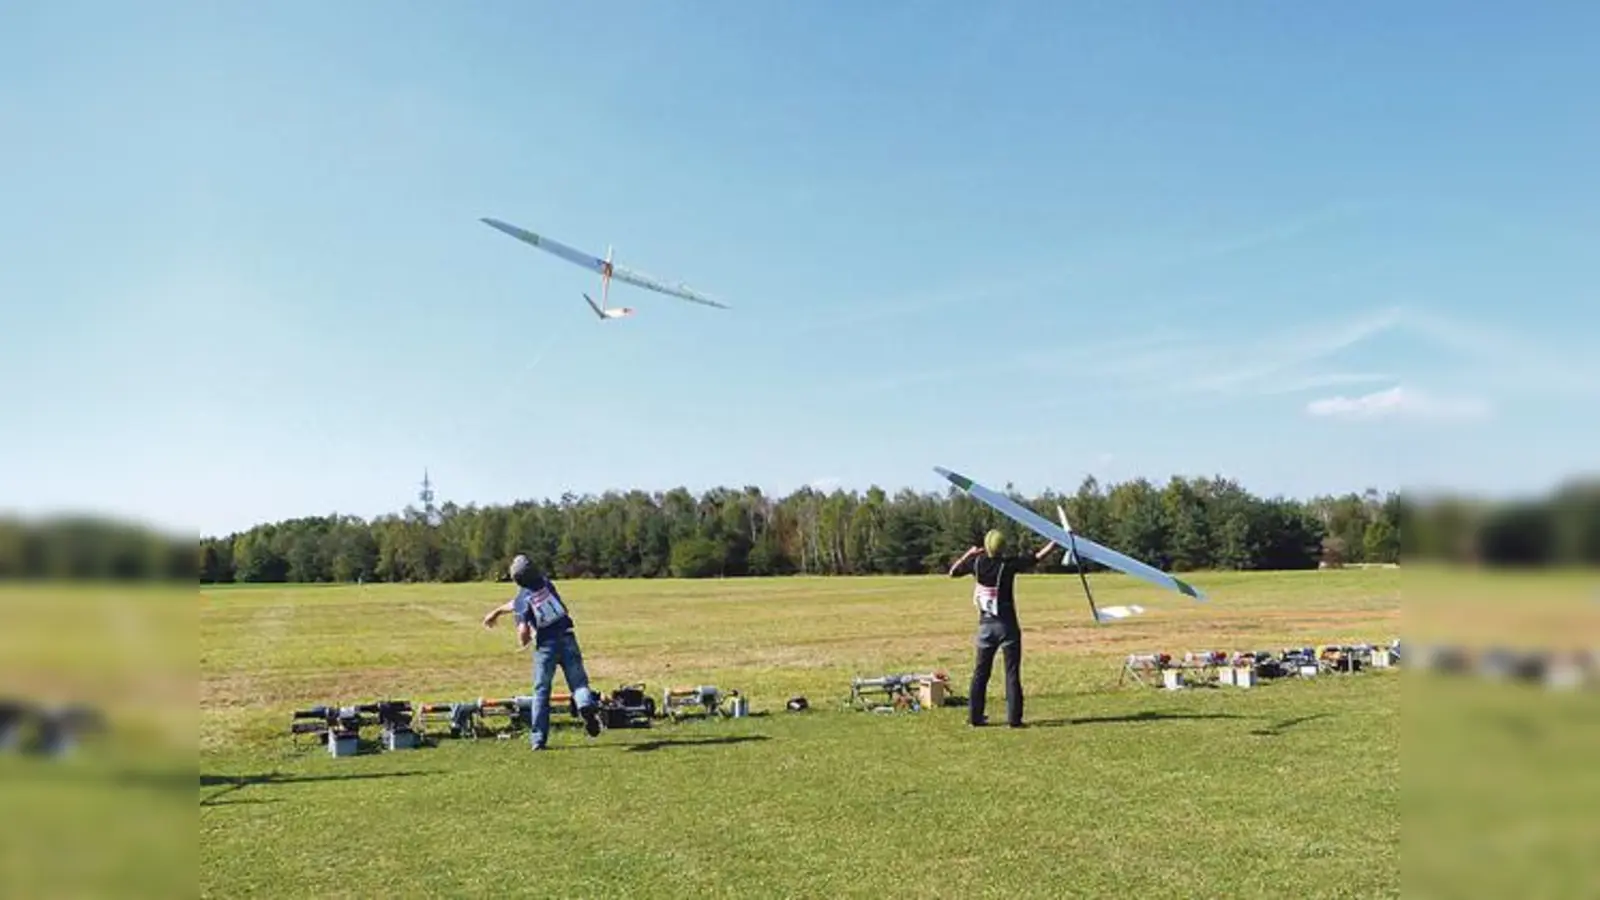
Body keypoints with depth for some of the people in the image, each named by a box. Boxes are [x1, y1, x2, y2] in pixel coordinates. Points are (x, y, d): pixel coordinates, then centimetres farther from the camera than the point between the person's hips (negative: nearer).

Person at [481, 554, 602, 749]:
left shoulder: (521, 600, -6)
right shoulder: (546, 583, 7)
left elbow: (523, 632, -15)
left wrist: (523, 642, 9)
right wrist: (497, 611, 35)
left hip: (546, 647, -2)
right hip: (568, 640, 2)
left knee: (541, 692, 9)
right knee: (579, 682, 4)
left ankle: (539, 739, 9)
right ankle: (587, 705, -28)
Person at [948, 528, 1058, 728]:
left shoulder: (976, 562, -2)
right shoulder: (1008, 564, -12)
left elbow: (952, 572, 11)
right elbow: (1037, 559, -8)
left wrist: (968, 554, 18)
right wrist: (1055, 543, 2)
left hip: (986, 625, 4)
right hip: (1007, 625, -4)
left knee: (981, 671, 11)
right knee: (1012, 672, 2)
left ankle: (974, 716, 13)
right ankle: (1014, 718, 1)